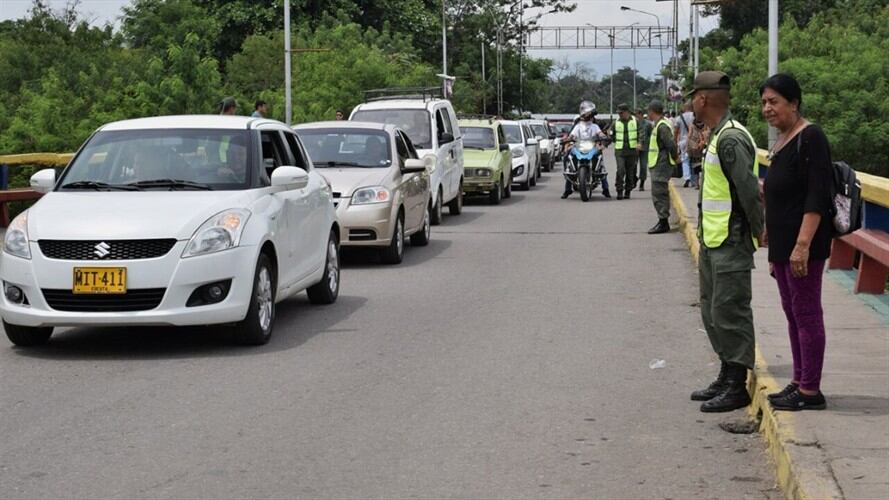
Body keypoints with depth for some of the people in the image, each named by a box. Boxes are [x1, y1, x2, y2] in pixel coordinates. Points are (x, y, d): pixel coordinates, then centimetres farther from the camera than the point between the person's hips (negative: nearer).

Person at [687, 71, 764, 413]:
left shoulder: (731, 139, -19)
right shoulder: (717, 137, 14)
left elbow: (749, 191, -21)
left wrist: (761, 233, -16)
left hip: (731, 245, -11)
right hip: (712, 242, 11)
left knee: (730, 313, -6)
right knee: (712, 311, 17)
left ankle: (737, 387, 0)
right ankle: (726, 378, 26)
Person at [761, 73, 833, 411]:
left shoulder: (810, 138, -13)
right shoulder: (782, 141, 14)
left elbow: (817, 197, -20)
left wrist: (802, 244, -26)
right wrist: (773, 248, 22)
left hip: (803, 245, -9)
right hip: (782, 244, 10)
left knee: (806, 313, -5)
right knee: (792, 313, 14)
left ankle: (810, 391, 0)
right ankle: (799, 382, 22)